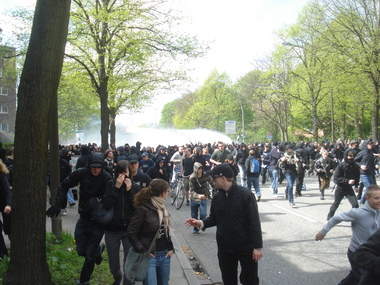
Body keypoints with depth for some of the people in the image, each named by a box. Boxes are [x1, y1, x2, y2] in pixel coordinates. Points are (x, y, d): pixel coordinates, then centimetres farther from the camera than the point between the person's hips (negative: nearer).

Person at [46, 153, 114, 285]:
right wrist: (58, 204, -7)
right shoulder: (81, 173, -10)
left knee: (90, 254, 3)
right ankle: (98, 248, 43)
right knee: (81, 251, 10)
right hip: (84, 218, 4)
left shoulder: (107, 178, -19)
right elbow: (64, 185, 1)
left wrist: (96, 200, -40)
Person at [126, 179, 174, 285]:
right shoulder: (144, 209, -15)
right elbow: (131, 233, -15)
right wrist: (143, 251, -14)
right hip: (150, 256, -7)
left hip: (165, 256, 7)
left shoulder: (162, 208, 10)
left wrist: (171, 248, 8)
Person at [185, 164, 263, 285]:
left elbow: (254, 222, -15)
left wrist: (258, 247, -15)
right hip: (225, 248, 5)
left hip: (246, 247, -5)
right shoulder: (217, 197, 1)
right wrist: (202, 223, -8)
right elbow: (214, 218, 11)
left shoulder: (245, 194, -16)